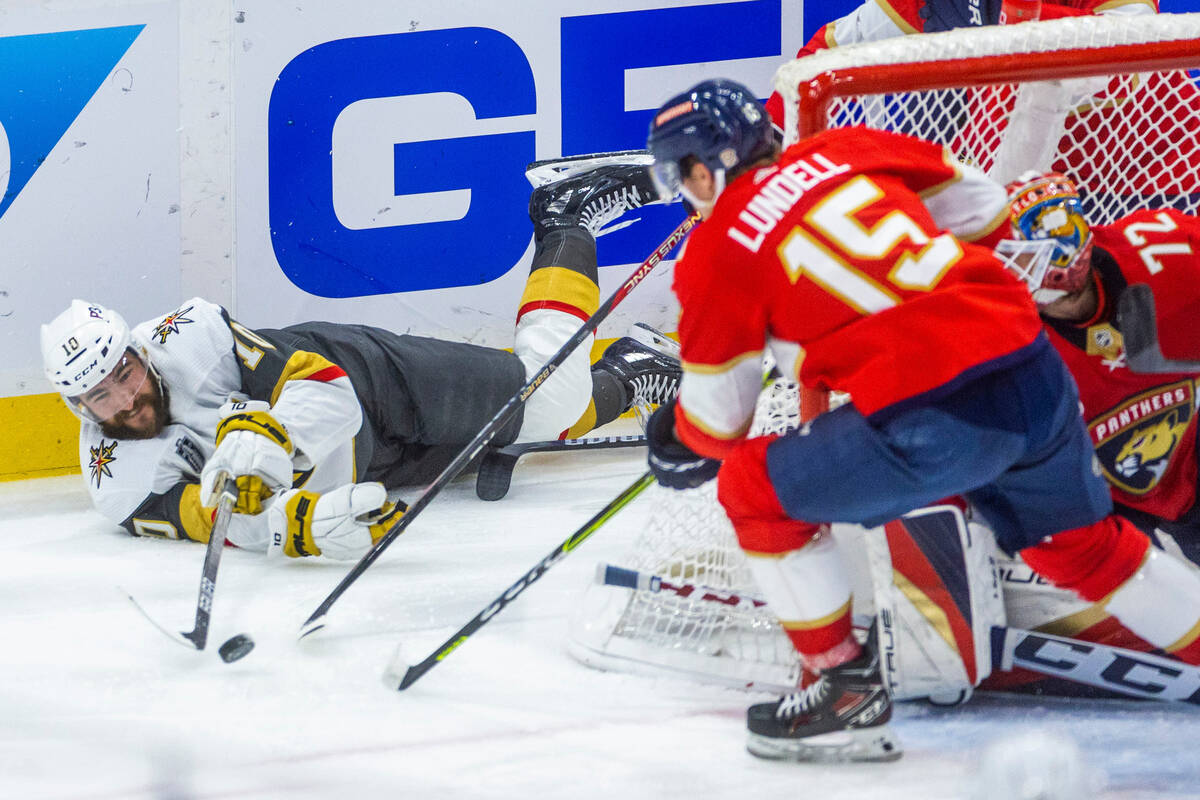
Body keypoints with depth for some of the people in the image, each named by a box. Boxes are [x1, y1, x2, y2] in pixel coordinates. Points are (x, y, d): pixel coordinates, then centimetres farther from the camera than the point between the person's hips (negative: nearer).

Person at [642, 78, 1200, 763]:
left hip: (932, 423, -6)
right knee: (1077, 543, 29)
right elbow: (982, 209, 23)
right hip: (1038, 373, 6)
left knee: (756, 488, 11)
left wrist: (677, 443, 34)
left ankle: (848, 688, 13)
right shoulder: (845, 152, 17)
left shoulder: (717, 253, 4)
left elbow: (717, 422, 11)